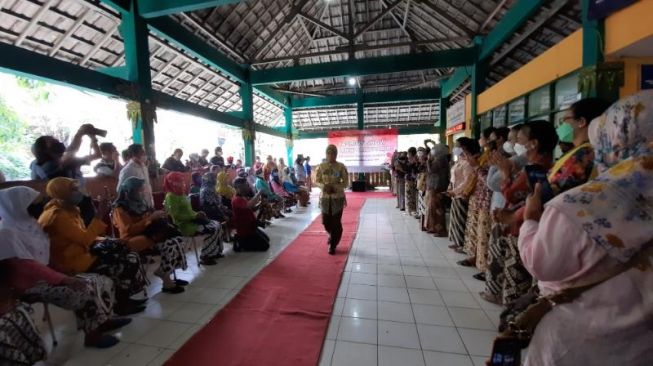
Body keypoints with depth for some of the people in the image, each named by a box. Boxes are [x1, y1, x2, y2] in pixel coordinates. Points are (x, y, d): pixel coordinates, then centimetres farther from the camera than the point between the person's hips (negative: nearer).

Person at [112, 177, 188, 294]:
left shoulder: (139, 203, 13)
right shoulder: (121, 209, -10)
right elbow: (129, 231, -21)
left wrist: (158, 217, 2)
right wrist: (150, 218, -22)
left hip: (149, 233, 8)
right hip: (135, 240, -8)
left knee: (177, 239, -15)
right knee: (170, 245, -27)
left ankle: (164, 273, -8)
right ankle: (166, 281, -14)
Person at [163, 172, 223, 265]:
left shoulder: (181, 194, 14)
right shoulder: (171, 196, -15)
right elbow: (176, 216, -22)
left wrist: (197, 214, 2)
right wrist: (194, 216, -18)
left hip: (190, 220, 9)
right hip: (184, 225, -9)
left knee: (216, 224, 1)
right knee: (212, 230, -20)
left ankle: (216, 251, 8)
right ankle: (204, 257, -9)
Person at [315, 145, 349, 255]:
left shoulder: (341, 166, -5)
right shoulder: (321, 166, 1)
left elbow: (345, 183, -4)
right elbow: (317, 181, 5)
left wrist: (334, 187, -19)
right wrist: (323, 186, -16)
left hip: (338, 197, -2)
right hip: (325, 197, 2)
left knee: (336, 222, 1)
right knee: (326, 221, 8)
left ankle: (333, 245, 18)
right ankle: (332, 235, 42)